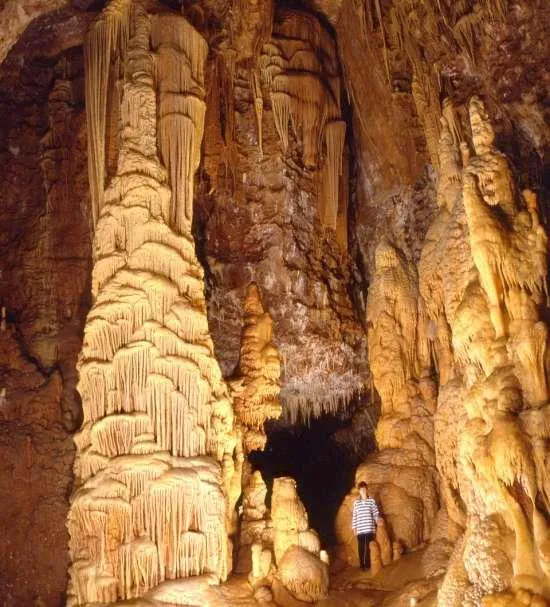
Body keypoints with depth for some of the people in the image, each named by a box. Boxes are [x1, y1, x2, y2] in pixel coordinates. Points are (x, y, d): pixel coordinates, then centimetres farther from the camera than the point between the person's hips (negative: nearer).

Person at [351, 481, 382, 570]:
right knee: (361, 548, 3)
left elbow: (376, 512, 3)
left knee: (369, 547, 0)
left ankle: (368, 565, 9)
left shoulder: (371, 500, 3)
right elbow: (354, 516, 8)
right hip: (360, 529, 1)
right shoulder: (356, 502, 6)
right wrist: (354, 527, 7)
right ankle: (362, 565, 12)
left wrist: (378, 519, -15)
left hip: (370, 528, -1)